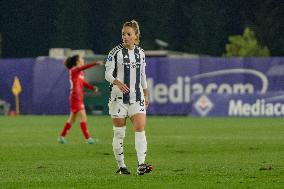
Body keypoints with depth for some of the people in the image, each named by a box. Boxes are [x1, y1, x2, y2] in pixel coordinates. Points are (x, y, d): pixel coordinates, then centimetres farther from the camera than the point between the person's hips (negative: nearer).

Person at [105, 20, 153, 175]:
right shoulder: (115, 52, -3)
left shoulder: (140, 53, 9)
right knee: (119, 132, 2)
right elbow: (108, 73, -7)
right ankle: (121, 165, 11)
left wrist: (146, 94, 20)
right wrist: (117, 82, -27)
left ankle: (141, 165, -18)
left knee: (140, 129, -11)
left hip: (137, 97, 3)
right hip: (118, 97, -3)